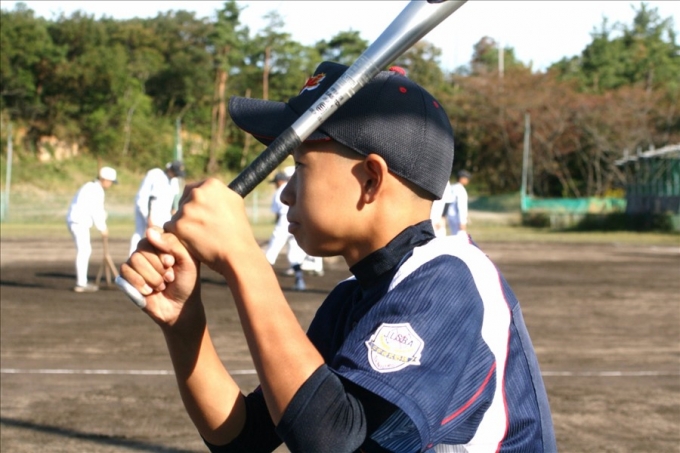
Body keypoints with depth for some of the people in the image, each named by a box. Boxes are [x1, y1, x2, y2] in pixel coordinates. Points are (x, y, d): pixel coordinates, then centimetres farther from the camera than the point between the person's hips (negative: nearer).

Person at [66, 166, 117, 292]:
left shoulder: (93, 188, 18)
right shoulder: (96, 190, -14)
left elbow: (98, 210, 16)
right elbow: (95, 211, -16)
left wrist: (103, 225, 8)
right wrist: (102, 228, -6)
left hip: (77, 221, 11)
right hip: (79, 222, -11)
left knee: (86, 250, 16)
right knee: (83, 251, -10)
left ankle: (82, 282, 19)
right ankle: (81, 284, -11)